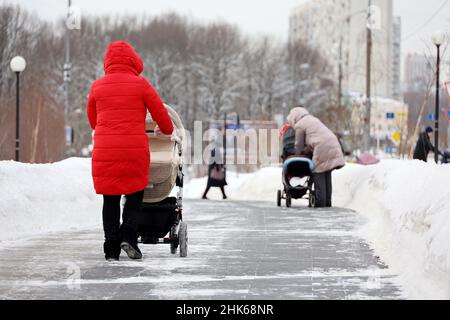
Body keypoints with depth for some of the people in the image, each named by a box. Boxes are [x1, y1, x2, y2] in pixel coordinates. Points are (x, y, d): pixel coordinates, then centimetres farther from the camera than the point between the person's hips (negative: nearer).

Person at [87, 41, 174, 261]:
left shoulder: (97, 87, 7)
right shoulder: (140, 84, 0)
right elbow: (160, 113, 7)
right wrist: (167, 130, 28)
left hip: (104, 151, 2)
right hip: (135, 150, -2)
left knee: (110, 200, 9)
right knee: (135, 195, 12)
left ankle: (111, 248, 4)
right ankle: (128, 236, -6)